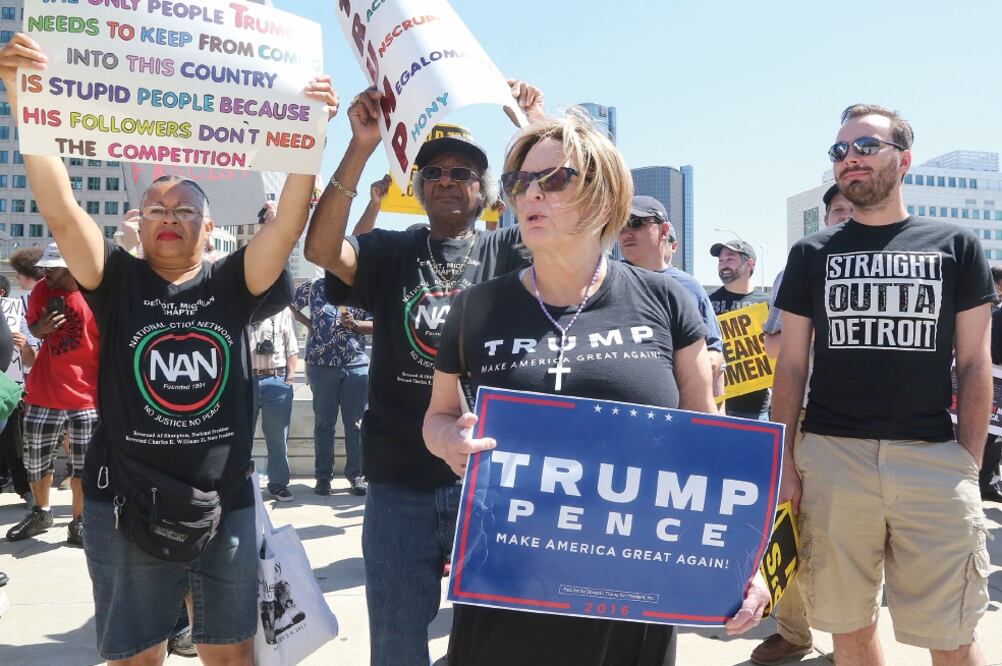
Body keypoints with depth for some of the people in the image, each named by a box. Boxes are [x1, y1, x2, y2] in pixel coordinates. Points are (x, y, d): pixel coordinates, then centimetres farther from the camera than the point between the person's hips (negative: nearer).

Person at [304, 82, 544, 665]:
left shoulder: (507, 252, 3)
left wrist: (541, 129, -21)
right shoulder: (390, 253, 4)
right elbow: (321, 249, -14)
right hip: (401, 483, 1)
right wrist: (362, 146, -19)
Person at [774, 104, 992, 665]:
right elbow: (792, 366, 9)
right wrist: (784, 463, 3)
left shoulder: (957, 247, 7)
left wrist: (970, 465, -1)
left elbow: (975, 365, 6)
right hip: (831, 456, 1)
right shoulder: (812, 254, 9)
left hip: (933, 459, -1)